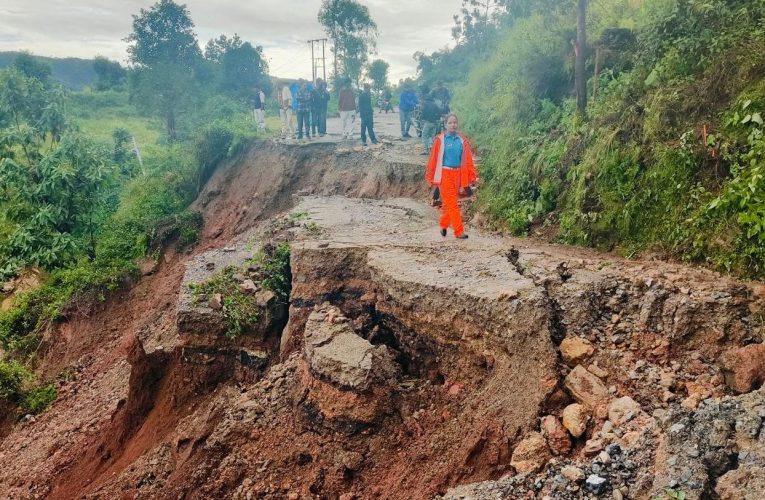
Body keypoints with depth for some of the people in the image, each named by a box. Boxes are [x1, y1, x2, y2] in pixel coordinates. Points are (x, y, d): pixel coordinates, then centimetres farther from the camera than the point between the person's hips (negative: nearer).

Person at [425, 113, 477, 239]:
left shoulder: (462, 140, 5)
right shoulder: (440, 140, -4)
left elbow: (468, 160, 5)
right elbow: (433, 159, -2)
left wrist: (473, 176, 1)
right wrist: (430, 177, -2)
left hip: (458, 174, 4)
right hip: (445, 174, -4)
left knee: (449, 202, 13)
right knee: (452, 203, -6)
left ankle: (444, 225, 33)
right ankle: (459, 231, -4)